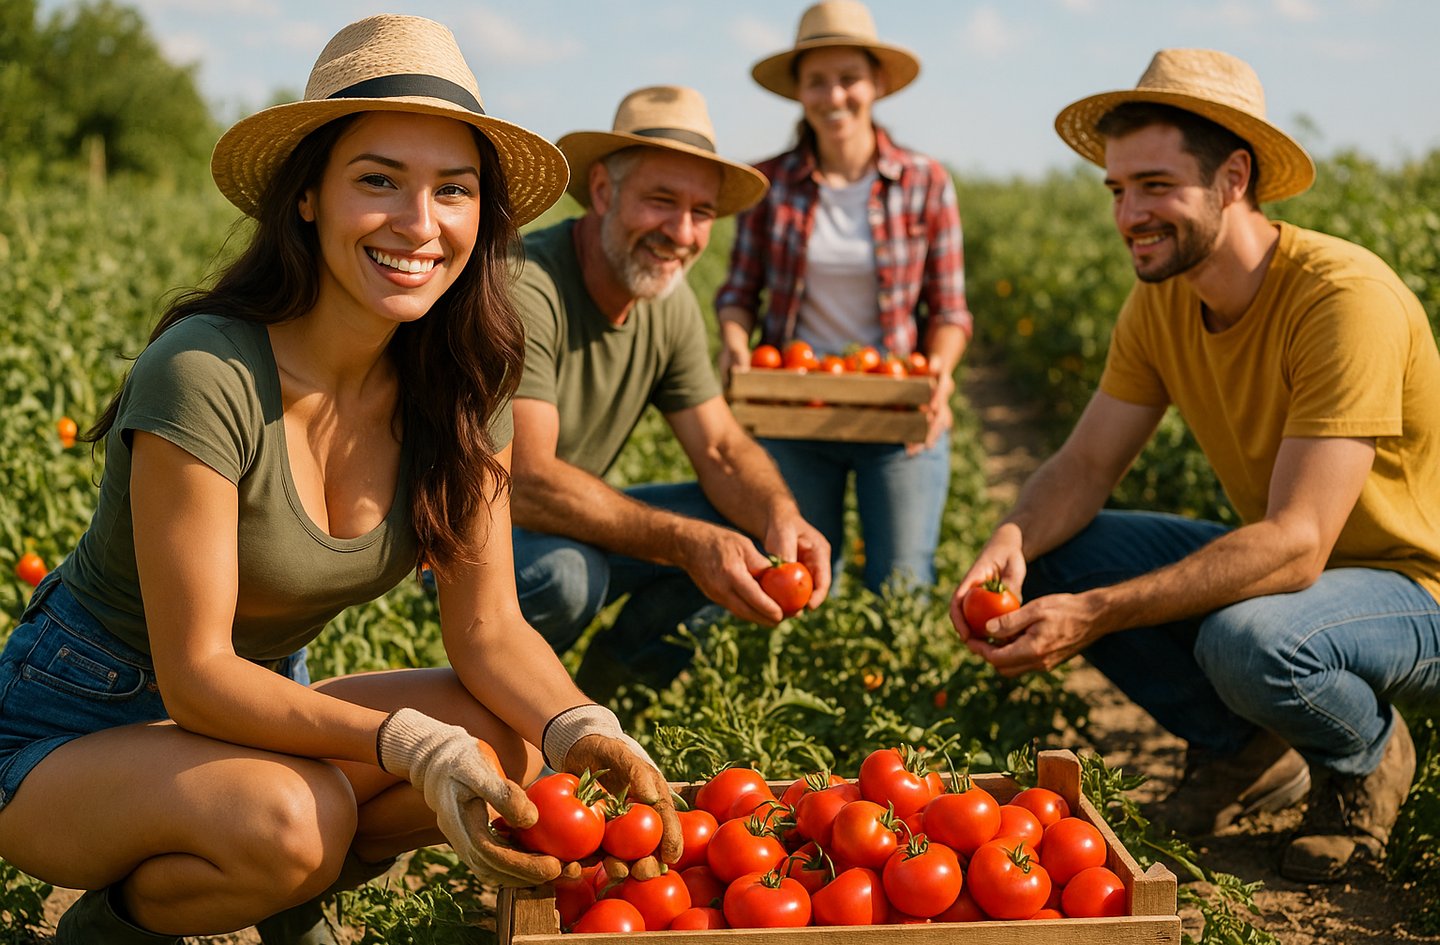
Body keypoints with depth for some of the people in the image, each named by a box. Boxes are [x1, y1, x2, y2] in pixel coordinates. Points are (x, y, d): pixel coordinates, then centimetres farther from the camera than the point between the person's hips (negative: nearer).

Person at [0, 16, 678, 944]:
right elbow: (195, 673, -26)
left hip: (256, 708, 6)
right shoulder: (206, 374, -29)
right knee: (293, 818, -34)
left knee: (510, 743, -17)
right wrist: (410, 744, -38)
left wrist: (587, 731, -30)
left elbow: (488, 629, -10)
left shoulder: (460, 387, -10)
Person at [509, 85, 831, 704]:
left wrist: (780, 517, -27)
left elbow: (723, 451, -4)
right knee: (562, 575, -37)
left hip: (573, 521, 7)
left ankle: (603, 681, 10)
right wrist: (684, 541, -46)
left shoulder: (671, 304, -4)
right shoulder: (523, 288, -28)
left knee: (747, 522, -7)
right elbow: (528, 483, -36)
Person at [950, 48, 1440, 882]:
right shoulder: (1160, 303, -6)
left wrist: (1096, 615, -38)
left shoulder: (1346, 297, -28)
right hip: (1284, 561, 7)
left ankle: (1368, 755, 0)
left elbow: (1295, 546, -33)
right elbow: (1083, 469, -4)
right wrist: (1013, 539, -28)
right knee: (1054, 555, -9)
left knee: (1247, 639, -37)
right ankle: (1249, 751, 8)